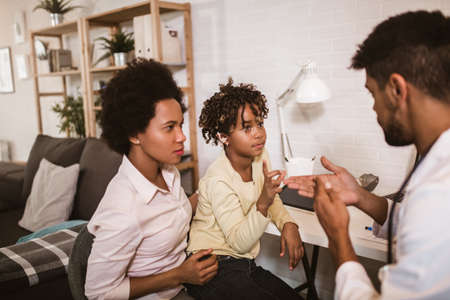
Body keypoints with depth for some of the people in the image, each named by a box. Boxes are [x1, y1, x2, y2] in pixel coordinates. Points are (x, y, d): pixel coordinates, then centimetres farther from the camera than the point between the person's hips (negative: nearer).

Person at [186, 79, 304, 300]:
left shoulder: (260, 157, 0)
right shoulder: (218, 181, -22)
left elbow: (273, 200, 14)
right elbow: (239, 243, -19)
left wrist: (288, 224, -7)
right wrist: (263, 204, -34)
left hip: (243, 265, 8)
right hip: (213, 270, -7)